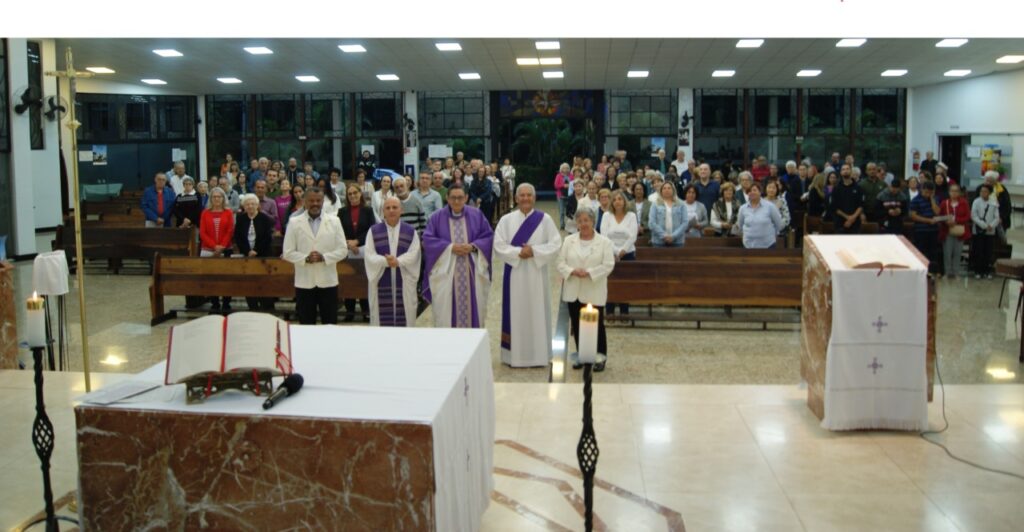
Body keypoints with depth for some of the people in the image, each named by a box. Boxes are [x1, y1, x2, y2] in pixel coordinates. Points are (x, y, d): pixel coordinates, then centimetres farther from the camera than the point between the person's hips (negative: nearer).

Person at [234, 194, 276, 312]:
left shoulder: (265, 219, -3)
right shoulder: (240, 219, 5)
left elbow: (268, 238, -7)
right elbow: (237, 237, 2)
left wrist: (256, 251, -12)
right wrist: (248, 251, -10)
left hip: (264, 255, -3)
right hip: (247, 255, 3)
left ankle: (267, 308, 2)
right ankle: (253, 308, 6)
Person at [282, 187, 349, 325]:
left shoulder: (334, 221, 5)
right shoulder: (294, 223, 3)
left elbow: (343, 250, 2)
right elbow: (288, 253, 1)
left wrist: (324, 257, -13)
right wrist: (306, 258, -16)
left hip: (328, 281, 0)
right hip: (304, 282, 0)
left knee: (330, 324, 5)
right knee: (306, 325, 6)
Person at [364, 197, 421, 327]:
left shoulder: (411, 231, 6)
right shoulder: (373, 231, 6)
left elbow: (413, 254, -6)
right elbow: (369, 255, -4)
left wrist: (398, 261, -23)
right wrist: (385, 261, -22)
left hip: (404, 283, 0)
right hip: (381, 283, 0)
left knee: (405, 318, 3)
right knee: (382, 318, 3)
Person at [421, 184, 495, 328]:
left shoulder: (477, 215, 5)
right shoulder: (437, 217, 1)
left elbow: (488, 236, 4)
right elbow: (428, 239, -4)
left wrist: (473, 246, -13)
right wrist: (450, 247, -16)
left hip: (473, 272, 1)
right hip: (446, 272, -1)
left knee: (472, 306, 5)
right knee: (446, 309, -1)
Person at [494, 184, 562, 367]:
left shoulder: (545, 219, 2)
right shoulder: (506, 220, 2)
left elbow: (556, 244, -4)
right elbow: (499, 246, -4)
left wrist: (534, 251, -17)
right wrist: (518, 252, -18)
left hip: (537, 274, 0)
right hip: (515, 273, 0)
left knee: (537, 312, 5)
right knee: (516, 312, 3)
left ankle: (538, 355, 15)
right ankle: (515, 355, 11)